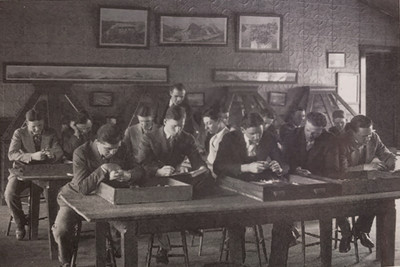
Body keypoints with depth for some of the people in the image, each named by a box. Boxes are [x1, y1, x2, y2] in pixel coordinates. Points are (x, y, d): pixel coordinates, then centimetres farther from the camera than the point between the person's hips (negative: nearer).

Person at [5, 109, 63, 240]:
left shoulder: (51, 133, 3)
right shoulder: (19, 133, -4)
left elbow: (59, 152, 0)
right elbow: (11, 154, -15)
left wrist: (53, 154, -26)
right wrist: (32, 156, -31)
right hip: (22, 170, -1)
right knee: (10, 194, -28)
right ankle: (20, 223, -1)